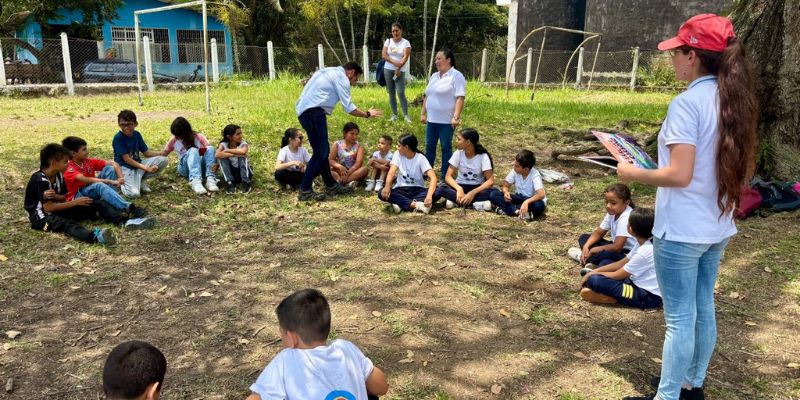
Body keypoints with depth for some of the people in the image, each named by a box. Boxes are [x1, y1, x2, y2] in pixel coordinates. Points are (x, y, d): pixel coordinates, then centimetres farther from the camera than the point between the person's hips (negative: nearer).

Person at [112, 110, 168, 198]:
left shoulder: (137, 134, 4)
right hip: (125, 168, -6)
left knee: (163, 160, -13)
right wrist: (145, 168, -23)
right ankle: (123, 183, 7)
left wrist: (161, 153, -10)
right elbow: (126, 159, -18)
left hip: (138, 163, 7)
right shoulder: (118, 138, -15)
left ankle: (140, 181, -1)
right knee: (134, 193, -31)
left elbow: (146, 152, 8)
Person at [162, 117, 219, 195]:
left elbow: (209, 149, -8)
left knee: (210, 148, -28)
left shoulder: (198, 137, 2)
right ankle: (195, 181, -59)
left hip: (201, 166, 0)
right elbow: (163, 154, 11)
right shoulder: (174, 140, 8)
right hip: (185, 168, 0)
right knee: (193, 150, -33)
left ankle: (210, 179, -46)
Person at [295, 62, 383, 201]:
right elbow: (349, 108, -7)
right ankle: (304, 190, -8)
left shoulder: (329, 72, 27)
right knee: (321, 152, -8)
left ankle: (331, 185, 23)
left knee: (322, 151, 15)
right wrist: (367, 114, 6)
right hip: (314, 112, -10)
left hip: (304, 111, 10)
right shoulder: (342, 77, -2)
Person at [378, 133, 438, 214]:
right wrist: (387, 187, -37)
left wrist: (429, 196, -43)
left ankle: (401, 203, -34)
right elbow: (392, 172, -15)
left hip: (417, 190, -2)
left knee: (436, 193, -31)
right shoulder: (398, 154, -2)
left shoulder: (420, 158, -11)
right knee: (382, 194, -28)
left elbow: (433, 177, -24)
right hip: (401, 190, 2)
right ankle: (416, 204, -35)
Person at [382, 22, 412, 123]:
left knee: (401, 93, -13)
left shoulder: (406, 43, -1)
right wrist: (394, 62, -17)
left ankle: (406, 115, -8)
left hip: (400, 71, -3)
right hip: (388, 70, 3)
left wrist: (398, 69, -21)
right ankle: (394, 115, 11)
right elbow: (383, 55, -2)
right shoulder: (388, 41, 8)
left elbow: (406, 57, -11)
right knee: (391, 93, 5)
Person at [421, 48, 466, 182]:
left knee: (446, 148, 3)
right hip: (431, 119, 7)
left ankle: (445, 176, 11)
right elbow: (427, 96, 20)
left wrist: (456, 117, -23)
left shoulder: (456, 76, -9)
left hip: (446, 120, -7)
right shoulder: (434, 76, 14)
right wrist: (423, 113, 16)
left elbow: (460, 98, -16)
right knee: (429, 146, 13)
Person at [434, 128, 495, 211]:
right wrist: (459, 189, -31)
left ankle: (456, 201, -25)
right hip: (461, 186, 1)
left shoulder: (483, 156, -15)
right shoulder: (458, 153, -9)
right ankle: (477, 203, -28)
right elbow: (448, 176, -12)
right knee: (441, 189, -29)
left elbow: (490, 181, -20)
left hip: (477, 188, -1)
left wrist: (472, 193, -32)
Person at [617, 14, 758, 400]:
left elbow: (680, 175, -25)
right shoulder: (733, 100, 6)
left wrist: (633, 173, -11)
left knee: (679, 319, 1)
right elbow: (744, 170, 13)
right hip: (717, 228, 9)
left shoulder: (687, 103, -19)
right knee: (703, 310, 19)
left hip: (682, 231, -8)